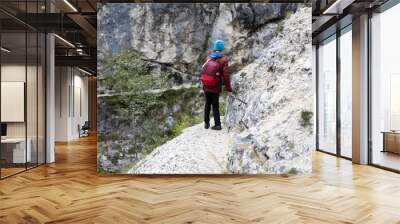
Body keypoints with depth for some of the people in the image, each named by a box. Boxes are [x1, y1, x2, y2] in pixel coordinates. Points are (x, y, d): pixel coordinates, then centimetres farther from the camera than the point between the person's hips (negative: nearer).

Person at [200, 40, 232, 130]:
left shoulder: (208, 58, 0)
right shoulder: (223, 60, -13)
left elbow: (203, 71, 7)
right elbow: (225, 75, -14)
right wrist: (228, 88, -4)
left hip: (206, 86, 4)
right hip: (215, 88, -3)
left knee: (207, 104, 17)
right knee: (215, 106, 9)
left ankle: (206, 123, 24)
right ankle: (217, 124, 9)